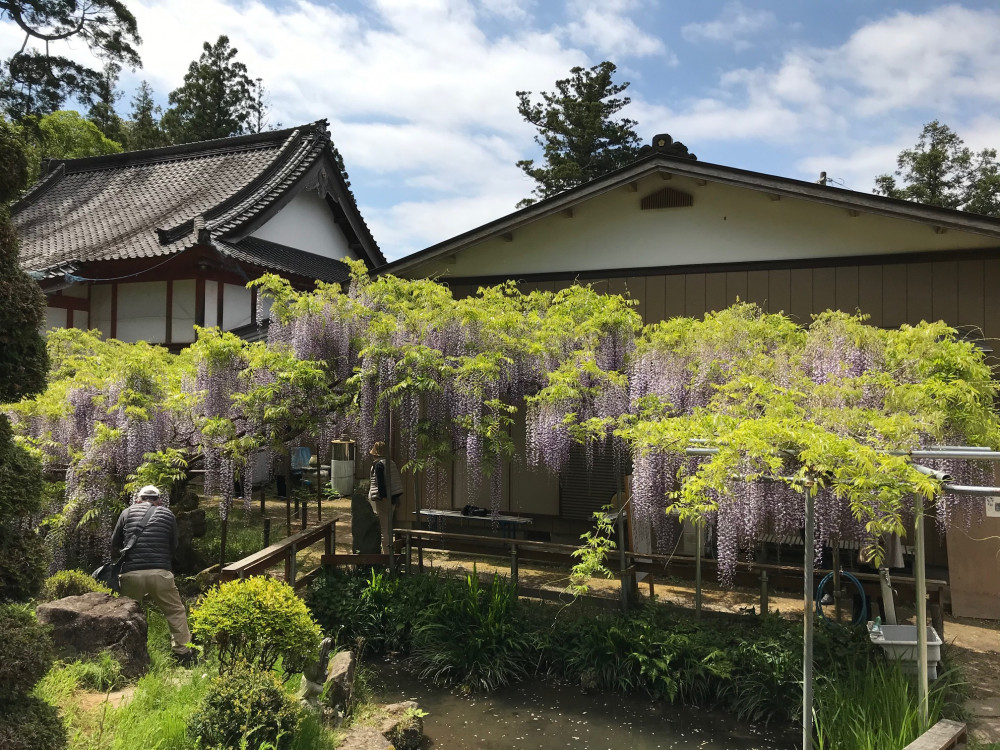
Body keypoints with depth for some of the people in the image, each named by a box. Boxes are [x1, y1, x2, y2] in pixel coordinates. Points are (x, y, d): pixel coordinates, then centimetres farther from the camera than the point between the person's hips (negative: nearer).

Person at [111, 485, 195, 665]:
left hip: (131, 574, 1)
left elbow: (114, 544, 16)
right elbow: (173, 546, 15)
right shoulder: (167, 514, 12)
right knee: (176, 612, 11)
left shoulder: (128, 512, 12)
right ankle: (183, 653, 10)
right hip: (160, 573, -1)